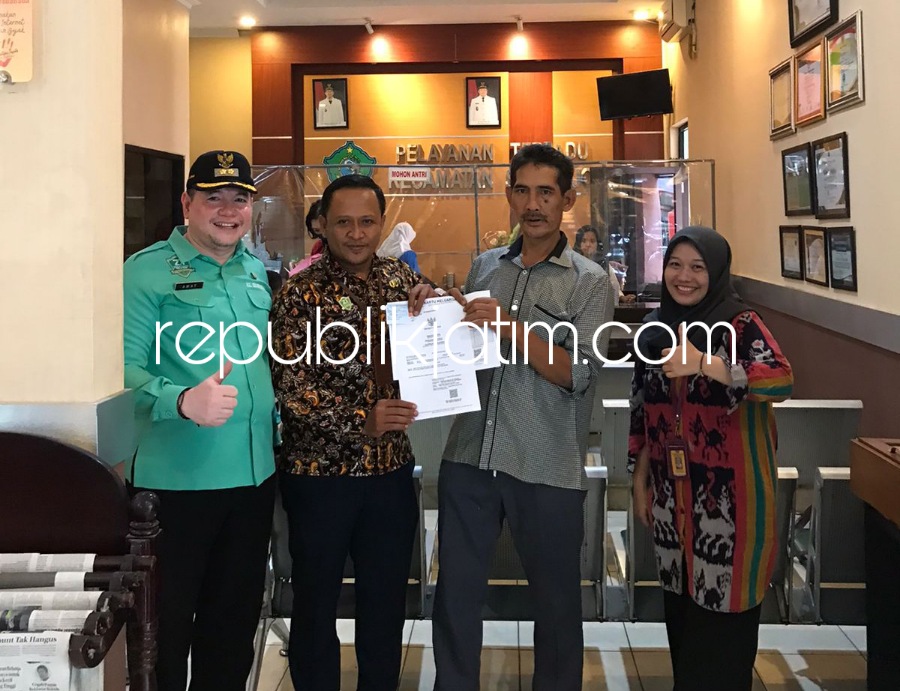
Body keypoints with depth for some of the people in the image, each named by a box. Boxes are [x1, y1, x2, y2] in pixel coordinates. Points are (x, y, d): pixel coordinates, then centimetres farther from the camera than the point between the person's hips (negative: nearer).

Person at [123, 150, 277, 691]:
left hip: (255, 472, 6)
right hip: (177, 478, -6)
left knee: (237, 615, 18)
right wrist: (183, 400, -32)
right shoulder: (147, 271, -8)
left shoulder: (258, 270, 11)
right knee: (169, 620, 8)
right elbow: (128, 367, -16)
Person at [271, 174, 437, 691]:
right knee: (317, 604, 12)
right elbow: (292, 387, -16)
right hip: (319, 470, -4)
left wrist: (429, 311, -9)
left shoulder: (401, 279, 5)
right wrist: (362, 419, -30)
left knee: (387, 603, 17)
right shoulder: (301, 293, -9)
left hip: (391, 468, 4)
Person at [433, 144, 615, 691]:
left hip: (548, 469, -3)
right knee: (456, 591, 12)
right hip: (470, 458, 4)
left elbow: (579, 374, -12)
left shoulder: (590, 282, -2)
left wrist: (511, 328, -21)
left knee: (556, 600, 11)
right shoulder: (484, 267, 10)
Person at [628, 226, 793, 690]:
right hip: (672, 494, 5)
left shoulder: (740, 325, -9)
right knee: (681, 606, 14)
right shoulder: (655, 328, 6)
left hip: (729, 495, -5)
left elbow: (781, 381, -27)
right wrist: (640, 480, 12)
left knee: (722, 611, 2)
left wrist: (704, 363, -40)